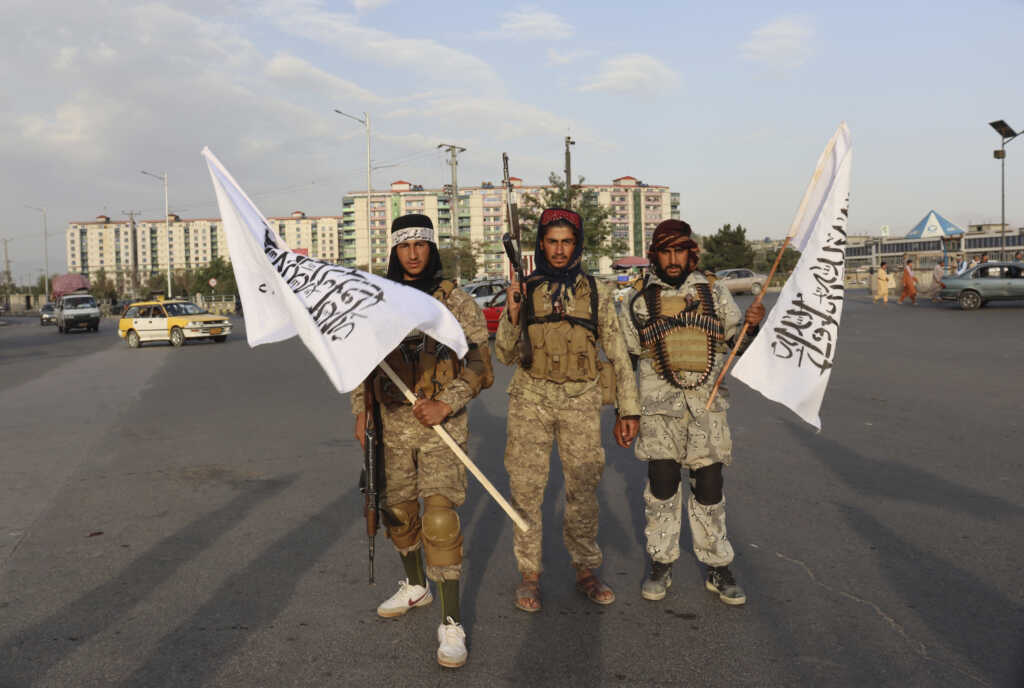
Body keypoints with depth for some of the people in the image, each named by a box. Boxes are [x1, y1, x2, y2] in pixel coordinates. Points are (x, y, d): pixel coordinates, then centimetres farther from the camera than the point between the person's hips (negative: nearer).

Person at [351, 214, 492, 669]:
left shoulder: (457, 303, -4)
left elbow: (479, 365, -7)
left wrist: (445, 404, -21)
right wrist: (360, 412, 9)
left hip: (441, 424, -4)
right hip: (392, 423, 5)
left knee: (439, 516, -13)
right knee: (396, 509, 15)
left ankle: (451, 622, -3)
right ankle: (415, 586, 40)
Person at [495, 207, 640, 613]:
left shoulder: (596, 292, 6)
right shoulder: (524, 291, 6)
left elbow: (617, 352, 8)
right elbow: (505, 355, 6)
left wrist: (628, 408, 4)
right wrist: (513, 317, -12)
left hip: (581, 400, 0)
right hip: (531, 397, 0)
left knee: (583, 488, 5)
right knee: (526, 488, 1)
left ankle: (586, 571, 21)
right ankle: (529, 575, 15)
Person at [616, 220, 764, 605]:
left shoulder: (715, 294, 9)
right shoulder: (640, 302, 7)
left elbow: (738, 343, 15)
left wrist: (752, 326, -8)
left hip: (707, 404, 1)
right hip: (659, 405, -1)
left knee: (709, 485, 4)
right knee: (662, 484, 0)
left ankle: (718, 568, 18)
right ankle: (661, 565, 17)